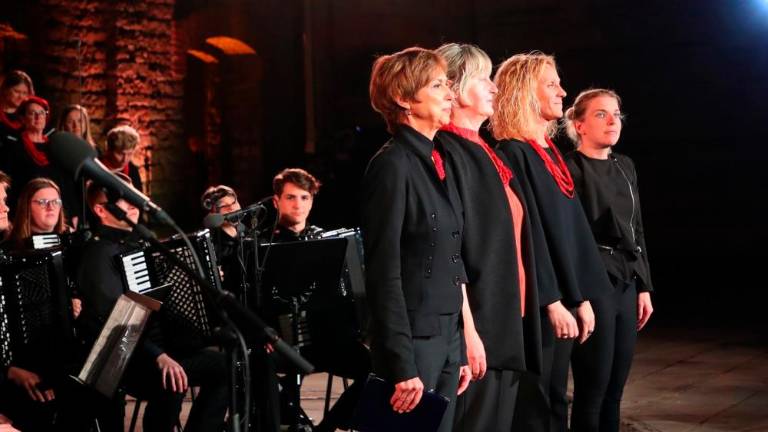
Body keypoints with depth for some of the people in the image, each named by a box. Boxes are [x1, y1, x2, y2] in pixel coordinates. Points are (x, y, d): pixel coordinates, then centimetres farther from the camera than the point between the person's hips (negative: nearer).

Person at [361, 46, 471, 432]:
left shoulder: (440, 161, 12)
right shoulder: (392, 165, -13)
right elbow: (384, 273, -16)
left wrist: (460, 348, 14)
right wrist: (402, 366, -19)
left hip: (447, 338, 8)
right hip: (414, 341, -8)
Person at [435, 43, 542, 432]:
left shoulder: (484, 153, 15)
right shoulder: (447, 153, -13)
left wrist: (515, 319, 17)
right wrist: (467, 329, -22)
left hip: (507, 320, 9)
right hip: (476, 323, -9)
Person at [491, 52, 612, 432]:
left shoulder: (550, 152, 14)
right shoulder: (513, 154, -13)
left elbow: (573, 227, 14)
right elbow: (527, 234, -18)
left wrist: (583, 297, 11)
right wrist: (552, 301, -19)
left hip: (563, 298, 8)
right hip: (537, 303, -8)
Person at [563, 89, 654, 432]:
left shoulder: (625, 166, 14)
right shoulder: (569, 168, -9)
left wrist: (644, 287, 15)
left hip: (626, 285, 7)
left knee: (614, 391, 10)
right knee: (592, 391, -3)